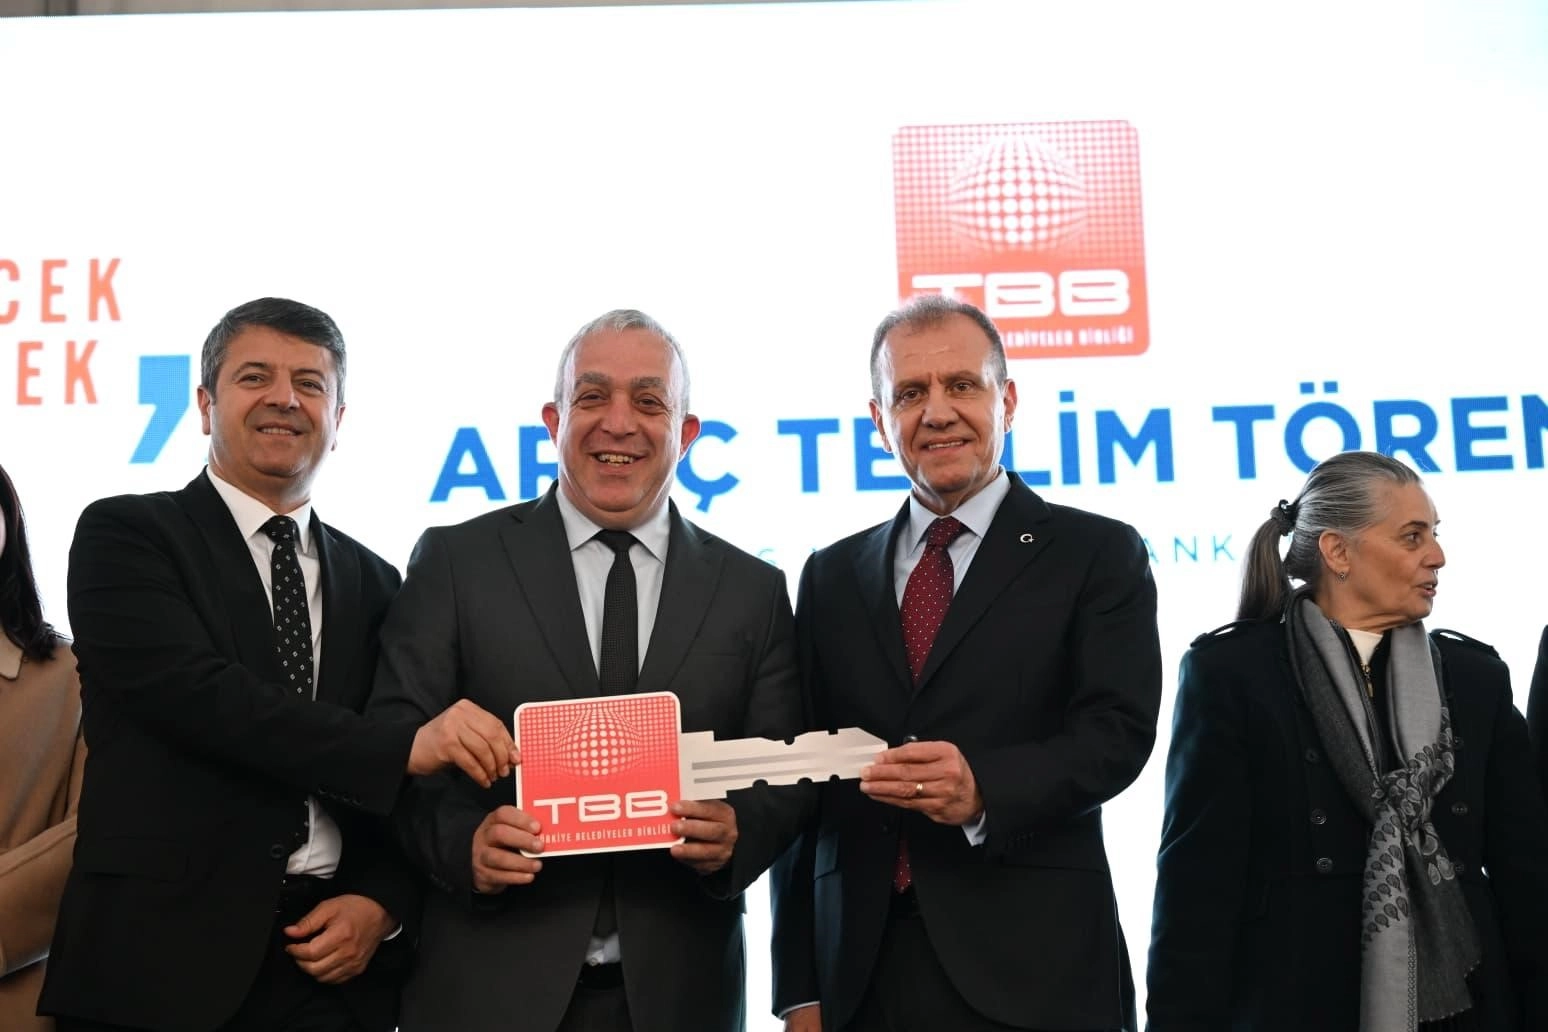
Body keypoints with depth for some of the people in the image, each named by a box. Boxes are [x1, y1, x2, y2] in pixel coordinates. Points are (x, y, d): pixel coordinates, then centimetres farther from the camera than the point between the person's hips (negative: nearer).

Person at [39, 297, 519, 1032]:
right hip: (162, 957, -3)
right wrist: (404, 747, -23)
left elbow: (398, 786, 12)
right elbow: (199, 694, -17)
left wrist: (381, 903, -6)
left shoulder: (373, 582, 11)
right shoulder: (124, 535, -1)